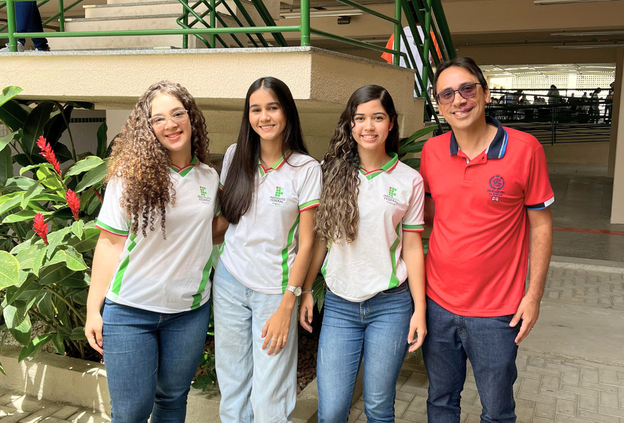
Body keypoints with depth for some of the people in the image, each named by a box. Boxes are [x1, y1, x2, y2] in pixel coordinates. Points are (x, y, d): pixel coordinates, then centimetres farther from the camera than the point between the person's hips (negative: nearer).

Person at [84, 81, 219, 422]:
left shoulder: (209, 177, 4)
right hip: (130, 310, -3)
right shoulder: (130, 175, -8)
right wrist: (93, 309, -6)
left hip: (189, 310, 3)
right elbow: (110, 242, -6)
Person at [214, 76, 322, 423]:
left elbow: (306, 242, -7)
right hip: (230, 282, 3)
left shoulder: (306, 169, -7)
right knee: (232, 391, 12)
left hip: (275, 290, -3)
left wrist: (287, 305, -10)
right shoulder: (235, 157, 4)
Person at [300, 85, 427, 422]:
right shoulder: (332, 172, 2)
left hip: (390, 305, -1)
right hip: (339, 304, 1)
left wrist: (419, 309, 0)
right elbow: (319, 238, 8)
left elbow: (412, 246, 2)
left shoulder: (409, 180, -1)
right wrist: (305, 291, 7)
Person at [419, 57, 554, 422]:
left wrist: (534, 294, -6)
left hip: (495, 312, -3)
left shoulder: (525, 149, -12)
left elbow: (541, 225, -5)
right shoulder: (432, 150, 0)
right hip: (437, 302, 3)